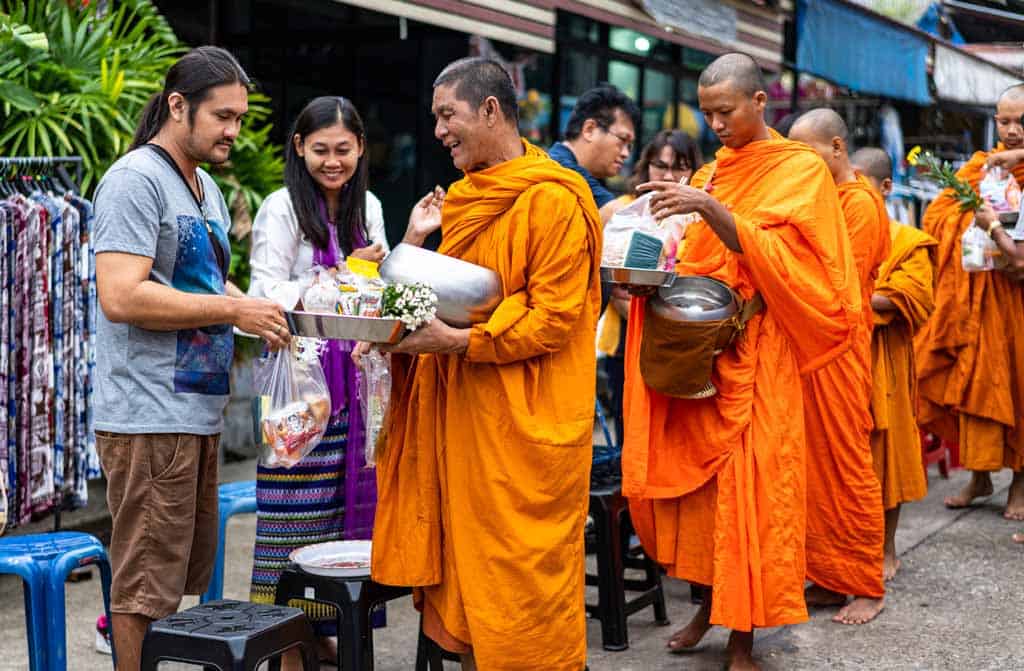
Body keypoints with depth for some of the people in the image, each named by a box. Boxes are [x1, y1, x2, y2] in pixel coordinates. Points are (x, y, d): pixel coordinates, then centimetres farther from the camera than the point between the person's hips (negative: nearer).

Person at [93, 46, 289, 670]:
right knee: (149, 591, -4)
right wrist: (233, 309, -18)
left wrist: (259, 309, 6)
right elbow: (122, 297, -21)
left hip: (199, 411, 10)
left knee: (190, 575, 15)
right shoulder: (137, 179, -12)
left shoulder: (206, 188, 18)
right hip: (149, 416, -10)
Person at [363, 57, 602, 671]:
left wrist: (460, 342, -22)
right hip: (461, 414, 8)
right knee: (462, 570, 10)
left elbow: (555, 319, -16)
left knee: (519, 576, -2)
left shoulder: (553, 200, -12)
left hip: (522, 423, -8)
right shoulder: (468, 199, 15)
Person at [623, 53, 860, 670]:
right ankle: (709, 603, 19)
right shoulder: (710, 173, 14)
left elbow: (770, 255, -16)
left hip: (757, 352, -5)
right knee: (693, 474, 4)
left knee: (748, 483, -5)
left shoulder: (801, 170, -2)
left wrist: (709, 209, -27)